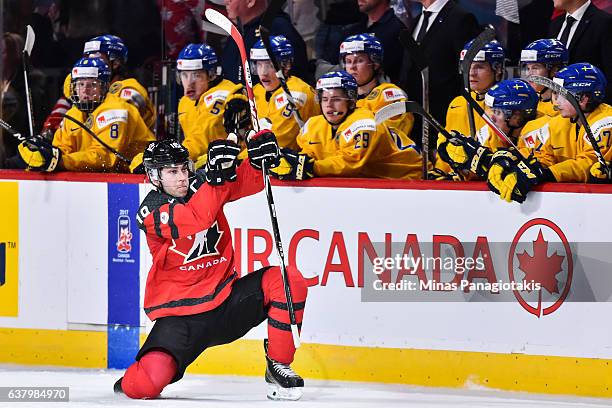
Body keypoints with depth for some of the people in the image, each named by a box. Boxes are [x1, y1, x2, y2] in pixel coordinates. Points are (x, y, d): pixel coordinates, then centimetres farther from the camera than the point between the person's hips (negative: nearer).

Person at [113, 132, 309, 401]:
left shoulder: (200, 186, 3)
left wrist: (259, 155, -29)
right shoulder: (150, 212, -12)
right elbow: (196, 220, -30)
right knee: (148, 383, -26)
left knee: (289, 280, -18)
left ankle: (278, 365, -4)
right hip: (179, 314, -4)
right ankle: (131, 383, 14)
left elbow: (247, 182, -8)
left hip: (225, 299, 4)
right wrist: (217, 175, -40)